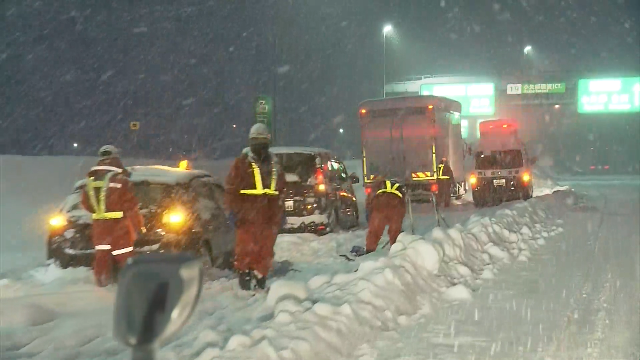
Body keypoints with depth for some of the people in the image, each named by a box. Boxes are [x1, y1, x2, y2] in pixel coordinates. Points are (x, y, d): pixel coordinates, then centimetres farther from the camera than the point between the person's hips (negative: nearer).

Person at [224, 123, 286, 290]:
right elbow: (230, 188, -3)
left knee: (266, 249, 7)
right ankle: (244, 272, 11)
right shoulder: (242, 163, 0)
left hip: (269, 218, 4)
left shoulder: (274, 165, 16)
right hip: (247, 217, -4)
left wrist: (279, 213, 19)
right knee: (246, 248, -3)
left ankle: (261, 277, 20)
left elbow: (281, 190, 22)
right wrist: (233, 211, -7)